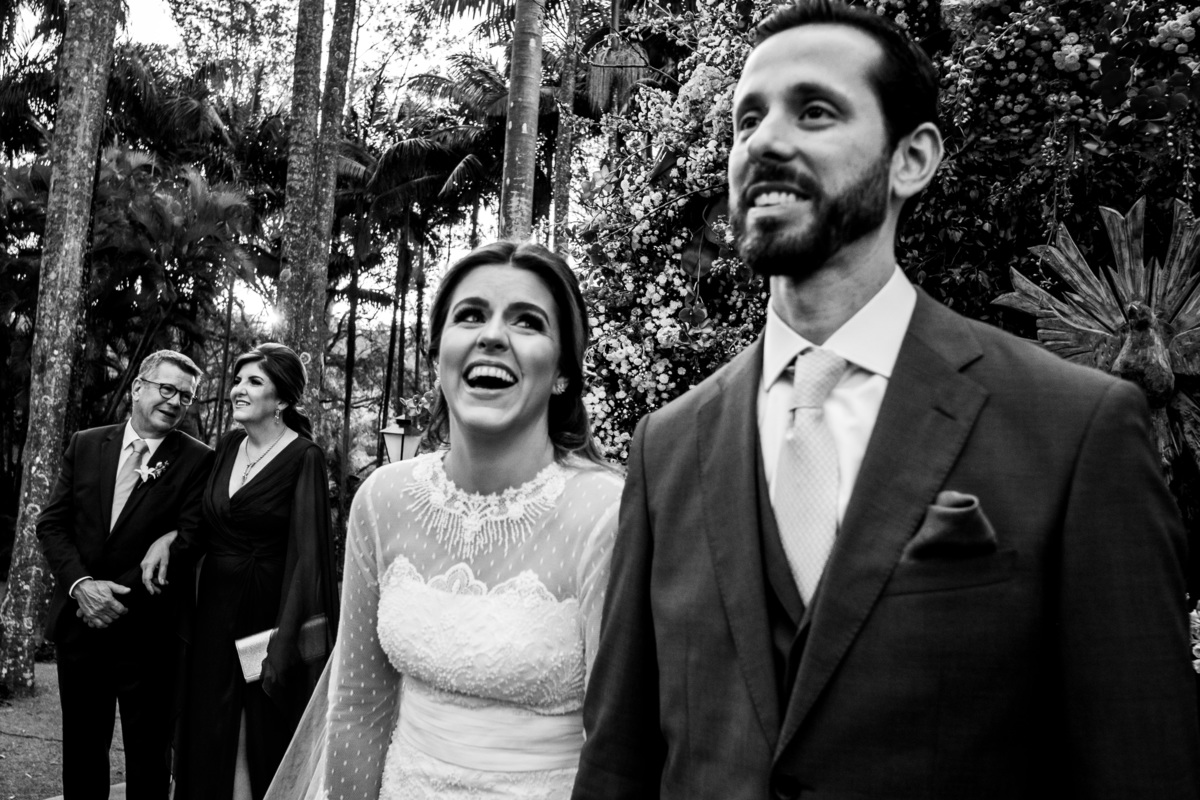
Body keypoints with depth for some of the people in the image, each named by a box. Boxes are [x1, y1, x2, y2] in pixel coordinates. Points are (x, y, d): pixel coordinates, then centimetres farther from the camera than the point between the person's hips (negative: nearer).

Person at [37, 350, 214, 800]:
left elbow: (188, 543, -13)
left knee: (148, 754, 9)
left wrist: (120, 596, -18)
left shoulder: (197, 461, -7)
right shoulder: (85, 445, 5)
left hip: (147, 631, -3)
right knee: (81, 747, 17)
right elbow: (51, 524, 3)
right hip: (79, 621, 3)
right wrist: (81, 585, -13)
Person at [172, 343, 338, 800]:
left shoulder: (303, 457, -13)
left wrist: (287, 641, -20)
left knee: (266, 740, 6)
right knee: (212, 735, 13)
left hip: (269, 608, -6)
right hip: (215, 608, 6)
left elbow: (306, 551, -17)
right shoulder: (227, 447, 7)